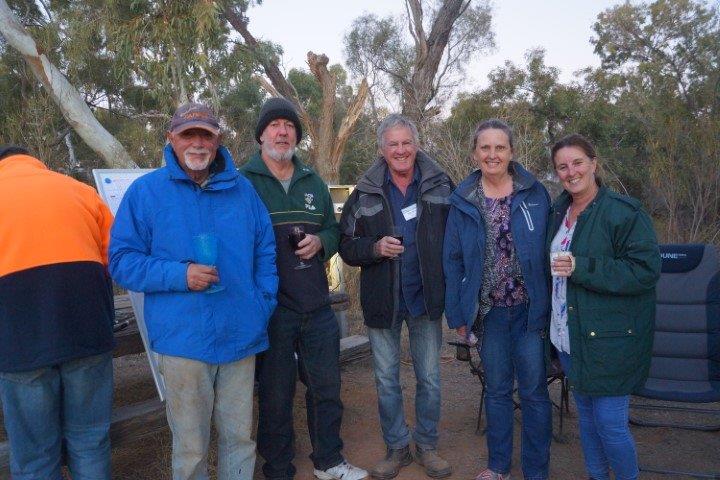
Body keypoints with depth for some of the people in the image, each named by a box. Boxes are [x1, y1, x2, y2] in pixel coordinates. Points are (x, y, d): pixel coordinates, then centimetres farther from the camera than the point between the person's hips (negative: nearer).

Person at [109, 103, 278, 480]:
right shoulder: (146, 191, -1)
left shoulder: (242, 189, 8)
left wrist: (263, 305, 3)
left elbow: (265, 253, 13)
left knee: (240, 438, 15)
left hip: (241, 337, 3)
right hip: (183, 341, -2)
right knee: (191, 448, 10)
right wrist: (180, 275, -17)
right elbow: (121, 261, -3)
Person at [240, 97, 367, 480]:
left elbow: (333, 229, 19)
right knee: (275, 393, 8)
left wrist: (320, 241, -5)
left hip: (317, 304, 5)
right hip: (270, 307, -5)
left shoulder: (314, 183, 12)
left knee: (327, 386, 15)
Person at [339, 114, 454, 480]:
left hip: (426, 297, 0)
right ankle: (397, 447, 30)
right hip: (382, 299, 0)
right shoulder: (365, 193, -2)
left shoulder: (440, 185, -1)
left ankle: (427, 446, 32)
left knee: (429, 378, 12)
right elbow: (346, 245, 1)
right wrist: (375, 248, -19)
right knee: (386, 380, 11)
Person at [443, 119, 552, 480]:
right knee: (496, 390, 15)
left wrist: (551, 305, -5)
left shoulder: (535, 194, -3)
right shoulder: (463, 201, 1)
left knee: (534, 391, 7)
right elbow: (453, 261, 4)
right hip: (488, 312, 2)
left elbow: (550, 251, -1)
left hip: (530, 310, -1)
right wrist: (457, 314, 2)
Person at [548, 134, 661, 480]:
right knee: (586, 413, 19)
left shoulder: (624, 212, -14)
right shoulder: (559, 210, 9)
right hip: (569, 335, 7)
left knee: (609, 423, 0)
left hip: (610, 338, -7)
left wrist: (581, 268, -25)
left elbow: (646, 269, -21)